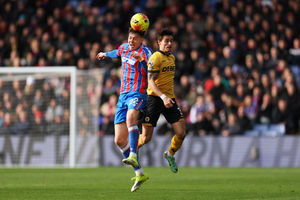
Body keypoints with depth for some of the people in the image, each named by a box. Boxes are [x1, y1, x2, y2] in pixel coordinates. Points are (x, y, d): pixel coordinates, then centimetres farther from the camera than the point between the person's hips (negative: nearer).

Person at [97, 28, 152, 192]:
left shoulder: (144, 51, -5)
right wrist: (106, 54, 61)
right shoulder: (123, 48, 16)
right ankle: (140, 173, 9)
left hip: (137, 94, -7)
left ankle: (133, 157, -50)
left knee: (130, 118, -40)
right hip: (123, 96, 7)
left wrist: (141, 57, -48)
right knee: (119, 140, -1)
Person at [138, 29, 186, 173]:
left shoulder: (172, 57, 14)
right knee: (146, 137, -7)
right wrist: (163, 97, -30)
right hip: (154, 98, -6)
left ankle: (170, 154, 22)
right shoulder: (155, 57, -11)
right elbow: (151, 82, -18)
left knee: (181, 133, -5)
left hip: (169, 99, 6)